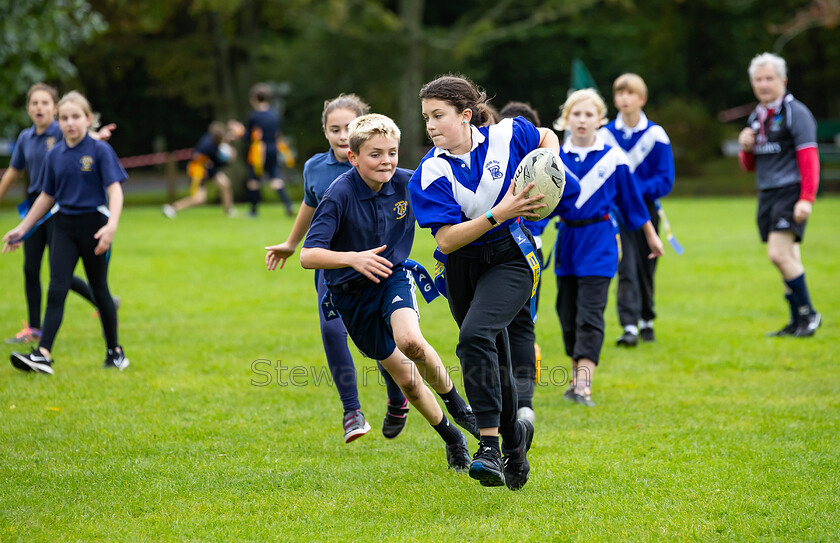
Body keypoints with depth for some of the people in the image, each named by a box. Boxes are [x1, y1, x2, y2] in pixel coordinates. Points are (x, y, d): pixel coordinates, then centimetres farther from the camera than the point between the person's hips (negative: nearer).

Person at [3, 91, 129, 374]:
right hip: (64, 226, 3)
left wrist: (111, 225, -28)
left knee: (99, 289, 6)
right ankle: (43, 355, -16)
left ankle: (115, 351, 21)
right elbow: (46, 196, 15)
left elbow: (115, 190, -13)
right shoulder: (55, 155, 5)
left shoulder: (100, 150, -7)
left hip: (93, 225, -3)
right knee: (56, 289, -7)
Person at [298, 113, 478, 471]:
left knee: (410, 341, -30)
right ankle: (452, 439, 27)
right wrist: (354, 258, -44)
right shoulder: (340, 194, -24)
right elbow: (308, 256, -29)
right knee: (406, 377, 4)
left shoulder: (408, 183, -14)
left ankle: (454, 399, -2)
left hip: (393, 277, 1)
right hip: (352, 293, -1)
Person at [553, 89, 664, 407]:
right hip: (567, 239, 3)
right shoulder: (555, 158, 4)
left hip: (598, 242, -3)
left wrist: (651, 236, 16)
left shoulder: (612, 157, 0)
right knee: (568, 313, 8)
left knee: (590, 315, -11)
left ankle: (583, 385, -19)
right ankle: (576, 377, 23)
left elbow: (631, 199, 9)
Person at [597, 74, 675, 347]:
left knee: (646, 267, 11)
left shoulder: (655, 134, -3)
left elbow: (665, 180, -6)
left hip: (645, 208, 1)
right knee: (625, 267, -12)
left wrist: (636, 190, -19)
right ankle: (629, 327, -17)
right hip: (616, 211, -1)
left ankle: (646, 321, 30)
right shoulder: (605, 135, 0)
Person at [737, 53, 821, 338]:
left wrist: (807, 199, -21)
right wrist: (745, 148, 0)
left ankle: (809, 314, -8)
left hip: (790, 193, -8)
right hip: (767, 196, 8)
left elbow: (809, 158, -13)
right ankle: (797, 322, 12)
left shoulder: (796, 113, -7)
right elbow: (750, 166, 22)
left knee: (779, 253, -19)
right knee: (787, 261, 8)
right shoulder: (756, 117, 17)